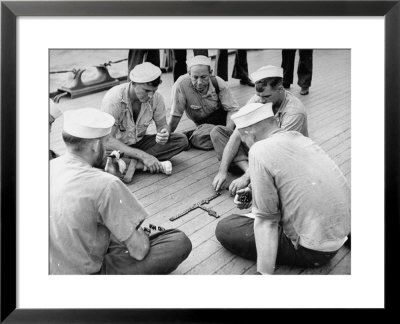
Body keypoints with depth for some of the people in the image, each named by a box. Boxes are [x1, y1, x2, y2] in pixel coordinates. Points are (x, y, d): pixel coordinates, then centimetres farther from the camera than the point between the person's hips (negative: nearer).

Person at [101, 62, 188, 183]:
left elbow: (162, 124, 0)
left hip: (139, 143, 4)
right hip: (117, 147, -4)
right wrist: (143, 155, -36)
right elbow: (108, 141, -29)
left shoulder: (156, 98, -14)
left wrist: (164, 135, -27)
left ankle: (133, 163, -22)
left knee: (182, 140, -16)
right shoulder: (113, 99, -27)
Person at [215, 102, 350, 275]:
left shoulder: (260, 151, -19)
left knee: (224, 229, -2)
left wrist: (265, 274, -15)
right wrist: (252, 192, 11)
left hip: (315, 250, -8)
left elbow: (266, 220, -19)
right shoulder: (298, 136, 4)